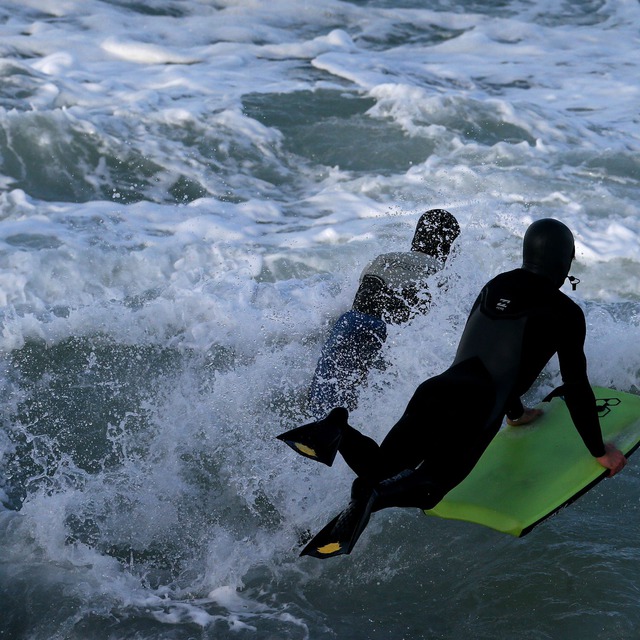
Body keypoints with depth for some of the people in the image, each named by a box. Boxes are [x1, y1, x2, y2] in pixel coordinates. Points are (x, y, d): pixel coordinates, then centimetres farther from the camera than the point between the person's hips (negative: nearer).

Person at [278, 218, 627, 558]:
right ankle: (372, 496, -28)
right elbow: (576, 388, 4)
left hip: (437, 390, 5)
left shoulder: (494, 288, 21)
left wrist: (515, 412, 48)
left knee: (381, 472, 15)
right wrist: (599, 451, 16)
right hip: (477, 411, -5)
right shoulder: (565, 312, 2)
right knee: (427, 487, 7)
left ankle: (337, 431, -17)